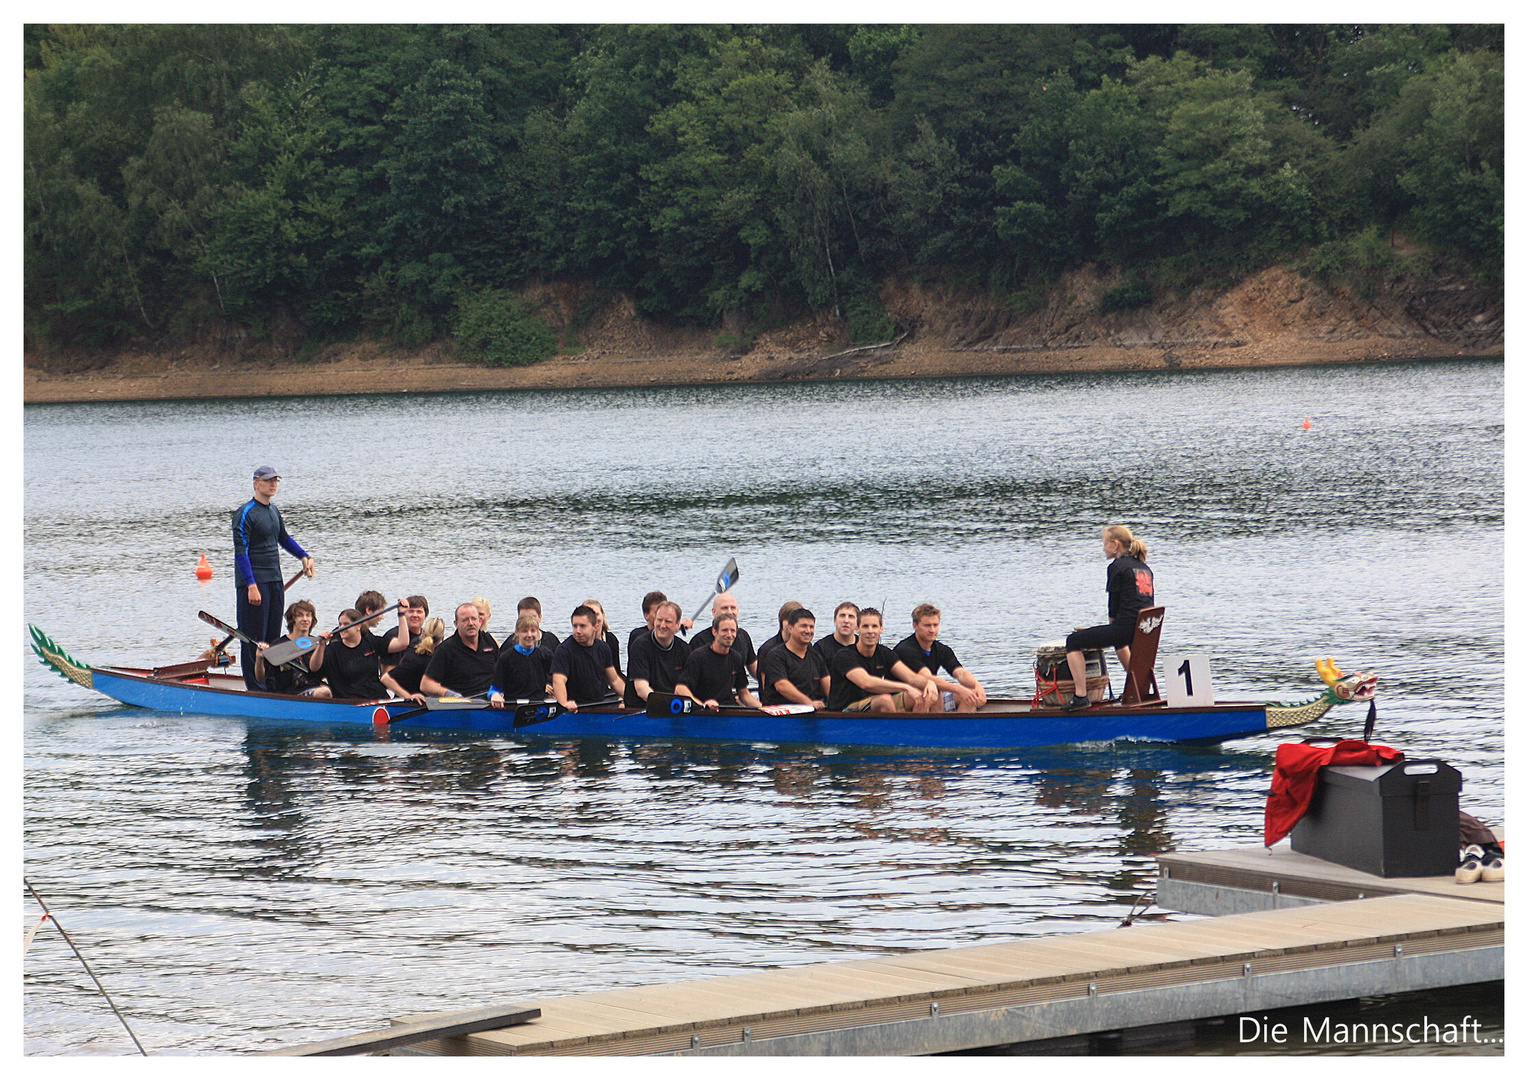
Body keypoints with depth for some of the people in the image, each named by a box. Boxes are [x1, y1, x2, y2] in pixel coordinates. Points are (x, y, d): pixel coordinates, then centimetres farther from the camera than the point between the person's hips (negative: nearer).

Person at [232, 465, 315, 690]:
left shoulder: (273, 510, 14)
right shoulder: (245, 513, -11)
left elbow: (283, 538, 31)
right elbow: (241, 551, -17)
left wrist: (304, 556, 18)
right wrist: (251, 585, -23)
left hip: (274, 581, 8)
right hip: (253, 582, -8)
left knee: (273, 636, 10)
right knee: (253, 638, -6)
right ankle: (254, 687, -5)